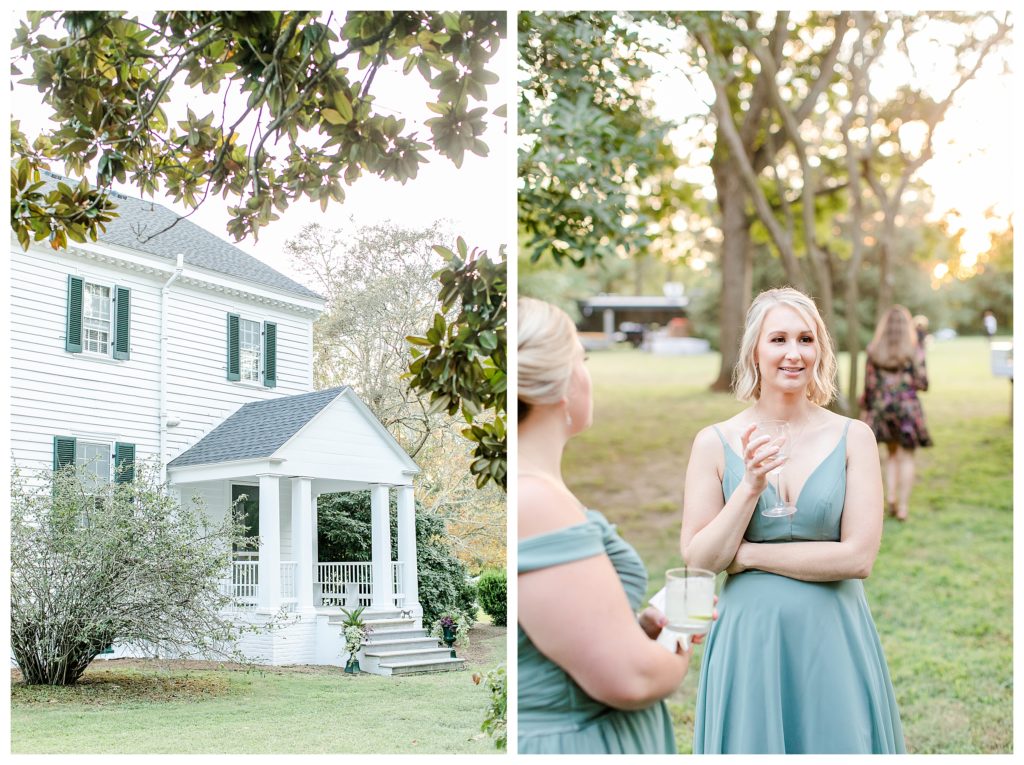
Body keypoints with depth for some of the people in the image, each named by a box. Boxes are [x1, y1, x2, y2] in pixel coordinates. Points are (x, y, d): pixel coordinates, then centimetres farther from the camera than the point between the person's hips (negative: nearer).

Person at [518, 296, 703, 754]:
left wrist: (634, 627, 7)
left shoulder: (530, 491, 4)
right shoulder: (535, 504, -25)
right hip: (568, 746, -9)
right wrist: (675, 652, -6)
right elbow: (629, 678, -25)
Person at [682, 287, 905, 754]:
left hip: (834, 641, 0)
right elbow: (697, 561, -6)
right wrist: (750, 487, -18)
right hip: (748, 639, 0)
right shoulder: (715, 443, -4)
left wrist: (746, 555, -11)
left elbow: (859, 557, -10)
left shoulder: (853, 437, -4)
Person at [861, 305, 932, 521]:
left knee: (892, 454, 20)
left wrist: (866, 410, 9)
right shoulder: (914, 350, -6)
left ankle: (891, 496, 4)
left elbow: (869, 383, 0)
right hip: (908, 406, -2)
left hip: (881, 406, 2)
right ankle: (903, 507, 6)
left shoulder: (873, 351, 0)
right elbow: (922, 383, -7)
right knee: (906, 458, 6)